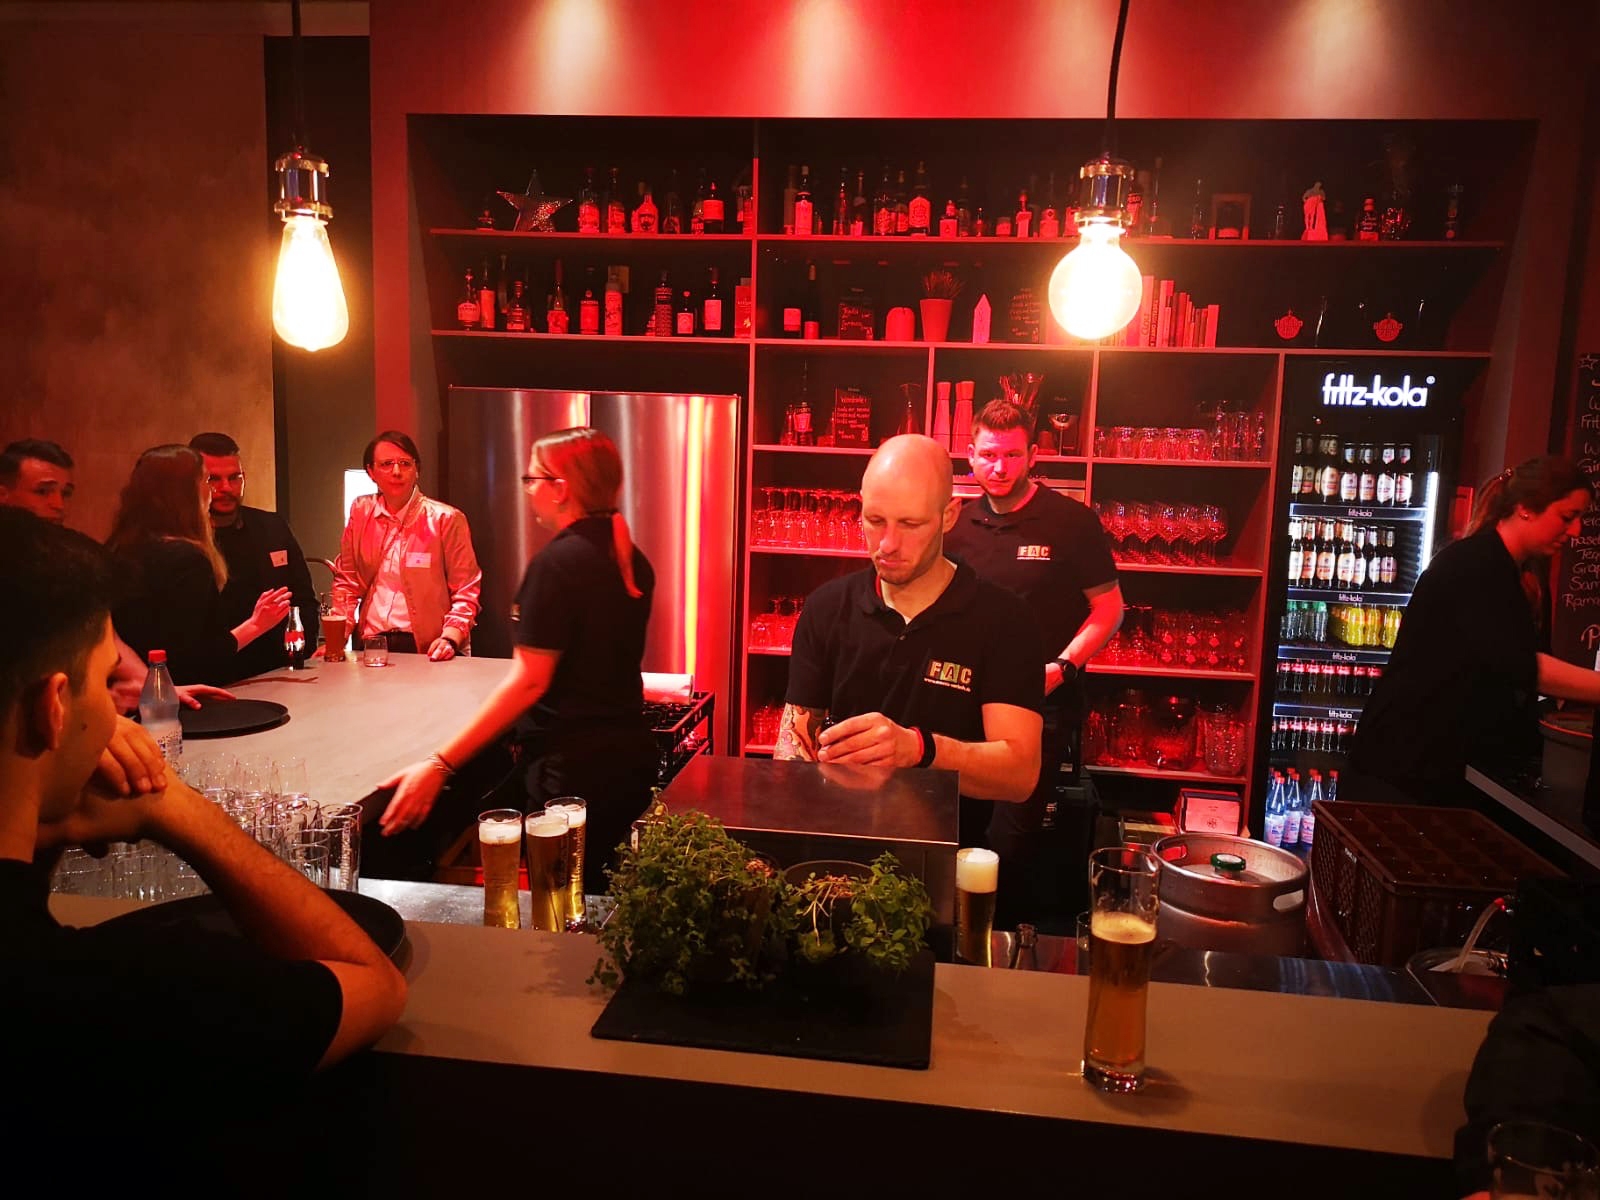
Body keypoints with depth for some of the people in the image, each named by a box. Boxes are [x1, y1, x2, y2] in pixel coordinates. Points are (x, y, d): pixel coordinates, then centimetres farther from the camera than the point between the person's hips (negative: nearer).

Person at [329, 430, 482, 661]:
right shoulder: (361, 511, 10)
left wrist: (450, 638, -15)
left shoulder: (446, 519, -1)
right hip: (372, 644, 3)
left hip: (427, 650, -3)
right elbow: (347, 581, 17)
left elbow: (465, 591, 0)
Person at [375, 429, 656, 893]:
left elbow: (528, 682, -21)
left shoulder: (557, 562, -16)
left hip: (575, 767, -8)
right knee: (601, 891, 20)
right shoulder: (631, 560, 8)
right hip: (630, 754, 8)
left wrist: (440, 764, -21)